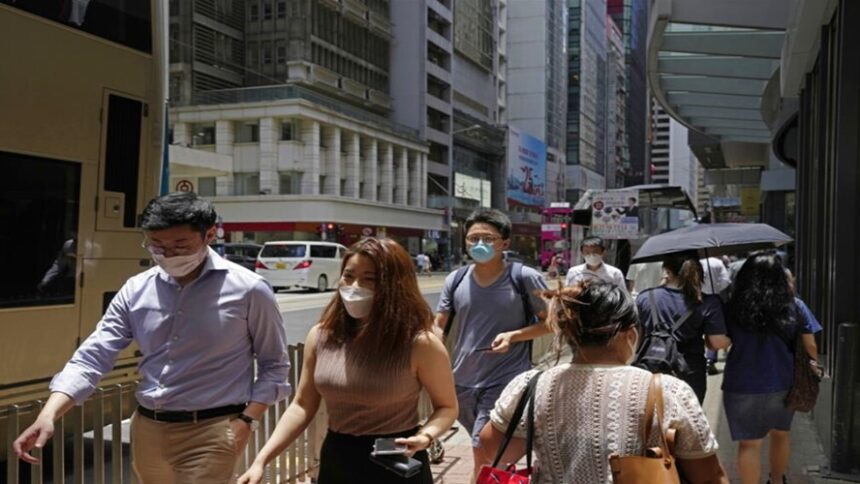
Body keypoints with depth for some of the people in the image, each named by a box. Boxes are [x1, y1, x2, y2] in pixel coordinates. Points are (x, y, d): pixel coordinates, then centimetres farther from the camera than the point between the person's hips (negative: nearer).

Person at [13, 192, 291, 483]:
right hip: (147, 430, 5)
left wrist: (246, 421, -11)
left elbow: (274, 365, -1)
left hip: (209, 433, -5)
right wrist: (48, 415, -14)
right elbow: (93, 356, -1)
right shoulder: (136, 290, 2)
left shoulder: (247, 290, -9)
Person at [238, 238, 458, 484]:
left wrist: (425, 436, -23)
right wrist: (262, 459, -6)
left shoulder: (419, 343, -17)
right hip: (336, 462, 4)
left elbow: (447, 406, -4)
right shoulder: (322, 336, -4)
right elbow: (302, 406, 2)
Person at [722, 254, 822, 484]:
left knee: (749, 443, 6)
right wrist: (817, 363, 18)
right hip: (782, 383, 3)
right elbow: (810, 346, -1)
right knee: (780, 433, 26)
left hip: (742, 385, -3)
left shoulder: (733, 307, -10)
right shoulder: (793, 307, -6)